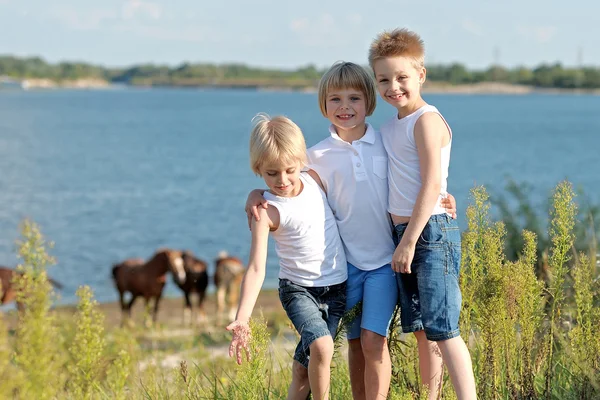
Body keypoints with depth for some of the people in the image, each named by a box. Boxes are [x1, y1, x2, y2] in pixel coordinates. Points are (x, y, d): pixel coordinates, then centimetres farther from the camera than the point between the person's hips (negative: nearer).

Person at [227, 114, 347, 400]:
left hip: (336, 289, 4)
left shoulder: (315, 180, -2)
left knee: (303, 371, 1)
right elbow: (256, 268, -22)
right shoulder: (267, 211, -16)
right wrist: (242, 320, -34)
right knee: (321, 345, -28)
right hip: (298, 289, -4)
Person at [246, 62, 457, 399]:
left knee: (374, 340, -12)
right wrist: (258, 195, -10)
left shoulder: (387, 145, 2)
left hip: (385, 260, -1)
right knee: (356, 343, 10)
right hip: (346, 260, 1)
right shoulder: (319, 155, 0)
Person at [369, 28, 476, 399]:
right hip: (404, 231, 9)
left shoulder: (427, 121, -11)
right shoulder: (391, 126, 15)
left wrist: (409, 241, -19)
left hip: (431, 231, -9)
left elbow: (431, 185, -17)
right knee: (421, 331, 12)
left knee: (443, 328, -14)